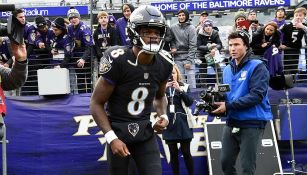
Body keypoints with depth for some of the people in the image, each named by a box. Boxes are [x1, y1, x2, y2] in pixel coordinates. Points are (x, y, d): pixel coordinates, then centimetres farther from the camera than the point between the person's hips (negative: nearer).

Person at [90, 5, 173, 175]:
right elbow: (96, 103, -13)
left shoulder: (164, 63, -3)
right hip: (118, 131, -4)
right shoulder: (117, 60, -19)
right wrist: (112, 138, -22)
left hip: (145, 131, 4)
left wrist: (163, 116, -2)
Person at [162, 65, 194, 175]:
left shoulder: (185, 87, 5)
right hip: (169, 124, 1)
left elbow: (189, 102, -7)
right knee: (173, 153, 5)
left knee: (186, 152, -1)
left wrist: (180, 89, -17)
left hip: (182, 124, -1)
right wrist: (164, 88, -15)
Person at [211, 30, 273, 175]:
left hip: (252, 123, -7)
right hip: (232, 122, 7)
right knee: (226, 162, 9)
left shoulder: (257, 67, -9)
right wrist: (218, 102, -3)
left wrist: (228, 106, -20)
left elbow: (257, 95, -19)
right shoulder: (227, 69, 13)